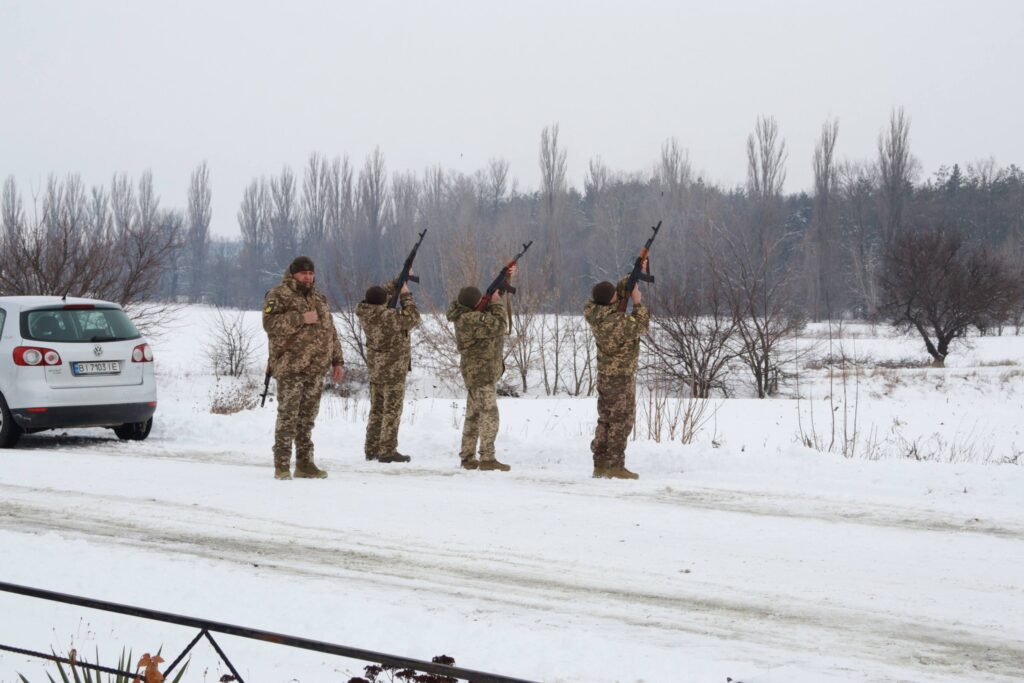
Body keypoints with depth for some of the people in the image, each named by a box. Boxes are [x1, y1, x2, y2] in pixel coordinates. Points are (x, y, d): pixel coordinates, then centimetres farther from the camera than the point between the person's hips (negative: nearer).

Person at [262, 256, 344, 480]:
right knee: (288, 417, -7)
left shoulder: (319, 298, 20)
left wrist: (337, 361, 18)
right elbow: (270, 323, -17)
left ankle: (305, 463, 13)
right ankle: (282, 466, -4)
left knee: (307, 418, 9)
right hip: (290, 368, -6)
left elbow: (330, 331, 24)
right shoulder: (279, 296, -2)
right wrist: (301, 318, -20)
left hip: (316, 369, 6)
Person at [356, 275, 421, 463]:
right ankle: (387, 451, -1)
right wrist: (406, 295, -6)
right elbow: (412, 319, -12)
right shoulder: (387, 316, -26)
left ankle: (371, 449, 21)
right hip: (393, 369, -8)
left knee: (377, 409, 16)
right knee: (392, 410, -1)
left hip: (375, 367, 8)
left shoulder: (365, 313, -2)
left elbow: (385, 292, 15)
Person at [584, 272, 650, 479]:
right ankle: (615, 465, 0)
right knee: (622, 420, 0)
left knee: (606, 418, 15)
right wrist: (638, 303, -2)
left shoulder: (593, 313, -7)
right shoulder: (620, 322, -28)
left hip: (605, 373, 8)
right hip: (622, 376, -8)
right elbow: (641, 326, -8)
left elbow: (621, 290, 9)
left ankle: (600, 464, 19)